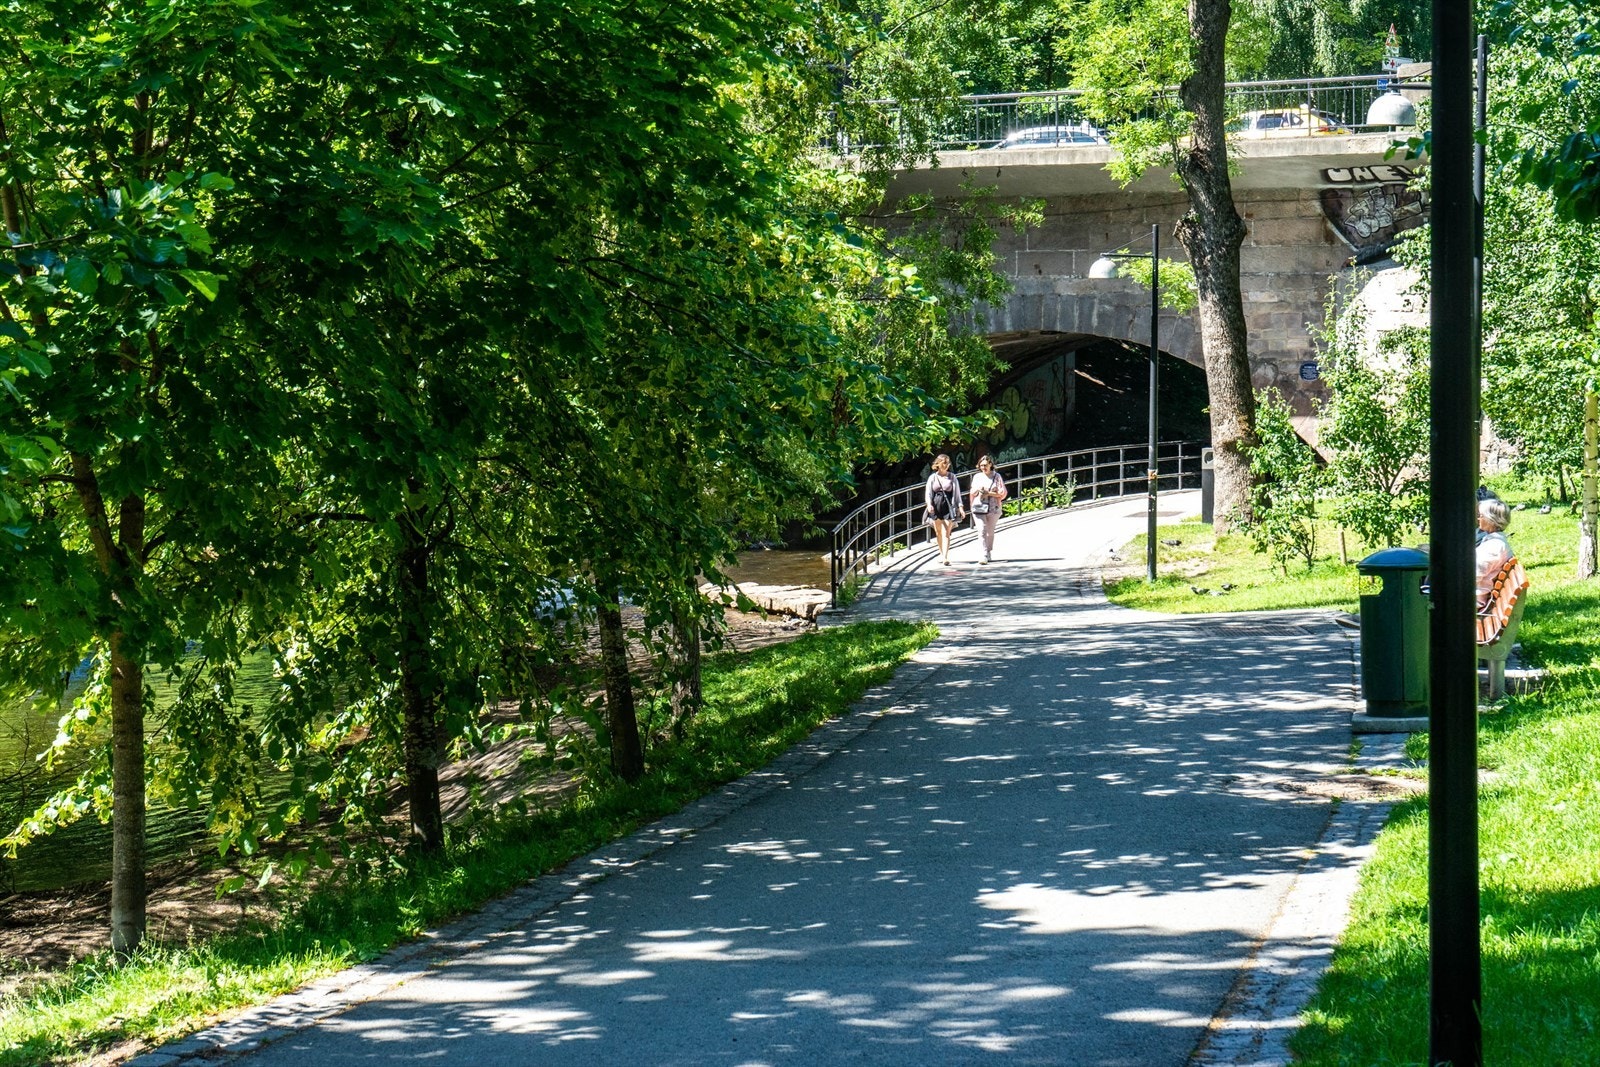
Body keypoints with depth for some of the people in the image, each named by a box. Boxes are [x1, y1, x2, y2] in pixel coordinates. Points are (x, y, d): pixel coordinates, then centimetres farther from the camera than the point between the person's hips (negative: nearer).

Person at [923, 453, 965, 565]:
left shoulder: (952, 477, 6)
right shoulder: (932, 477, 7)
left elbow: (957, 492, 7)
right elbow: (928, 493, 3)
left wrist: (960, 507, -1)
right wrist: (929, 504, -15)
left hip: (948, 507, -2)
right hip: (936, 507, 2)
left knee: (946, 533, -12)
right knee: (938, 532, 11)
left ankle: (945, 557, -19)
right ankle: (941, 553, 28)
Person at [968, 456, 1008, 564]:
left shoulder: (997, 476, 2)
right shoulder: (977, 477, 11)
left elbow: (1003, 493, -3)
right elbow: (972, 493, 16)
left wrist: (989, 493, -13)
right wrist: (977, 490, -7)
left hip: (993, 508, -1)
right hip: (979, 507, 1)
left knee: (990, 532, 9)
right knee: (982, 531, -13)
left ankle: (989, 554, 24)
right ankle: (984, 555, -19)